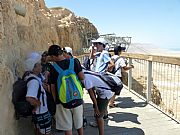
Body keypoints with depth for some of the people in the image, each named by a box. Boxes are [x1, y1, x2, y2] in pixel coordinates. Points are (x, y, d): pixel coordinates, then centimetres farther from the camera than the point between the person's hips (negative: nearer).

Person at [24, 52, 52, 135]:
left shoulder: (30, 77, 0)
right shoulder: (34, 81, -29)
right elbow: (29, 98, -41)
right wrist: (38, 104, -24)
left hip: (37, 112, 9)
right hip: (42, 113, -9)